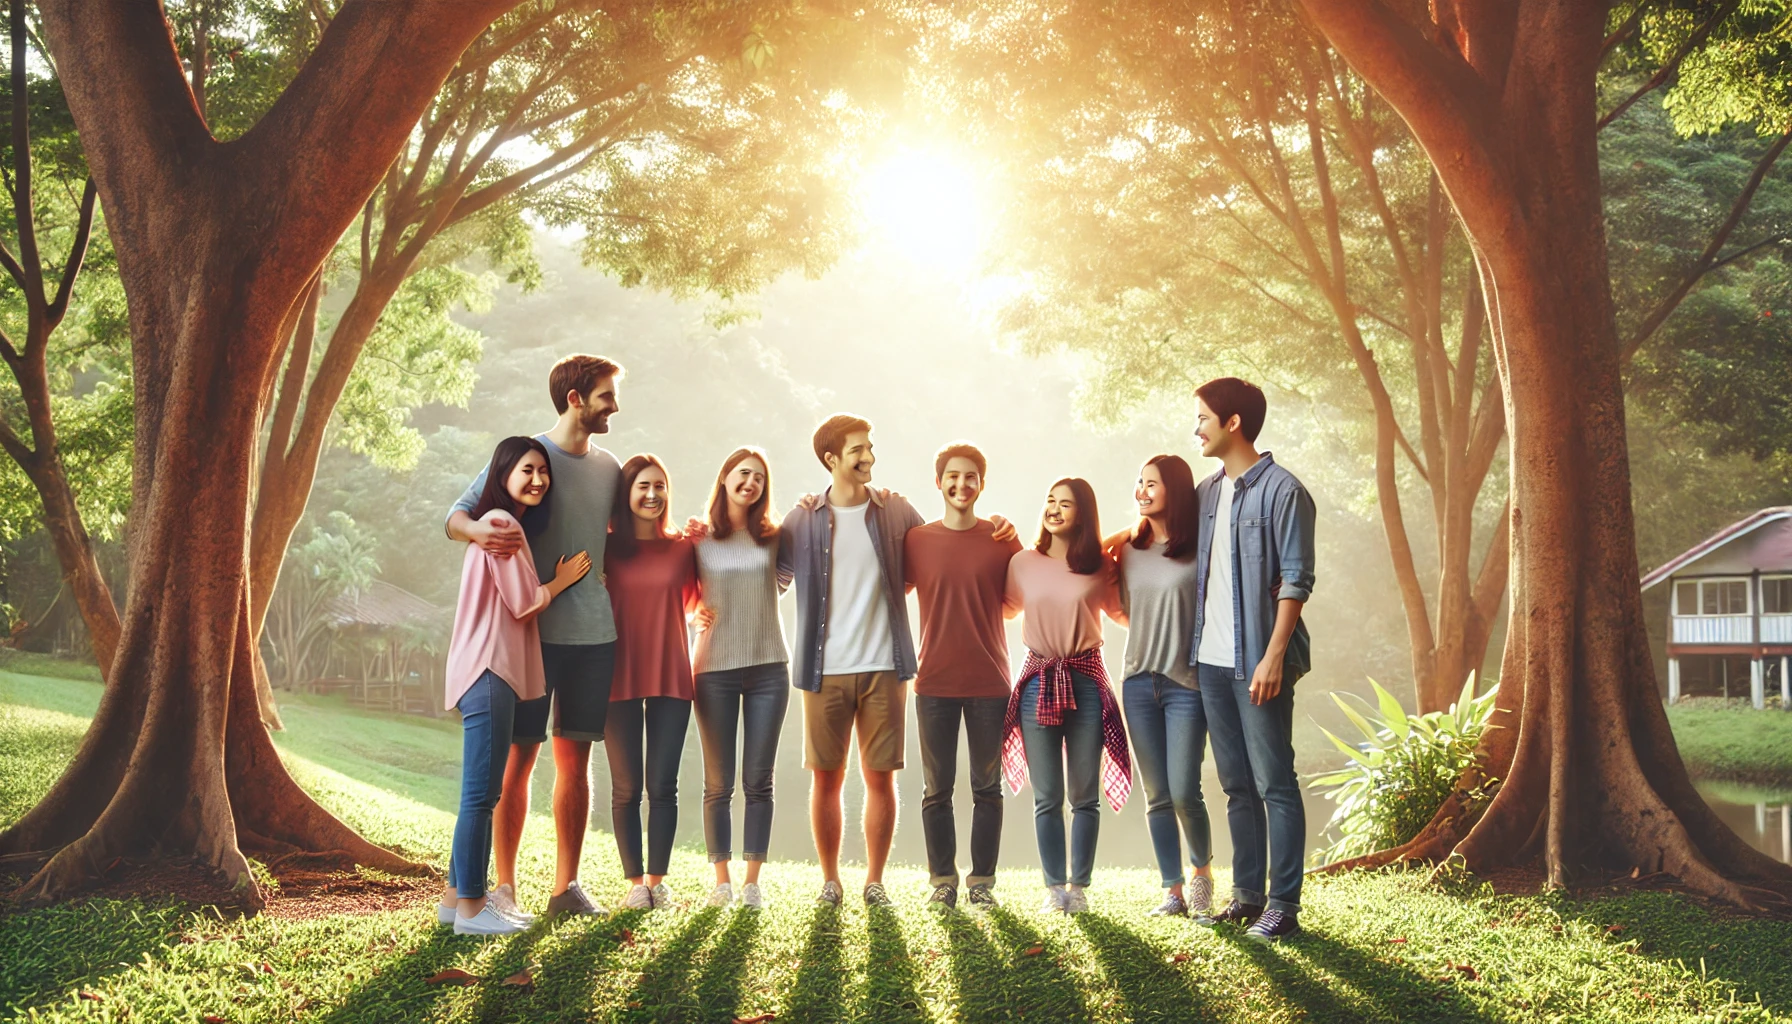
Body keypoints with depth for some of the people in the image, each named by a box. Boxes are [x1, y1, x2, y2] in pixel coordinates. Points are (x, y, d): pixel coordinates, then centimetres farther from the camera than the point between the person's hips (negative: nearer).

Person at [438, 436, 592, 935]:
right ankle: (470, 908, -5)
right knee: (481, 794, -8)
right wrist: (563, 579, 5)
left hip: (492, 672, 11)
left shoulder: (502, 524, 22)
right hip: (489, 672, -11)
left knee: (483, 793, 14)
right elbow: (524, 602, -10)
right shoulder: (501, 523, -10)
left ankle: (457, 896, 21)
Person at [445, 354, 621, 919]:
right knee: (518, 756, -1)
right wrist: (479, 528, -32)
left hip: (594, 633, 5)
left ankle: (567, 885, 14)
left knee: (575, 760, 8)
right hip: (534, 631, -5)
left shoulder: (609, 468, 13)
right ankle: (503, 885, 7)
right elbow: (455, 516, -9)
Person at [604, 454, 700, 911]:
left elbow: (696, 602, 10)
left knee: (662, 786, 0)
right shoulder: (607, 548, 3)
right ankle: (634, 882, 11)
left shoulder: (684, 547, 6)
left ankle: (657, 881, 10)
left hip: (671, 678, 1)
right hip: (620, 679, -1)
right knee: (626, 787, 4)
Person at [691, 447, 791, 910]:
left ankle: (752, 881, 7)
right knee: (719, 784, 3)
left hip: (768, 668, 1)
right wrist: (696, 615, -7)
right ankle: (721, 880, 12)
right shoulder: (699, 539, 1)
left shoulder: (773, 537, 6)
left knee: (758, 781, 2)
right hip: (715, 669, -1)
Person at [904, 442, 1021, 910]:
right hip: (934, 682, 0)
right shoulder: (916, 540, 3)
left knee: (987, 787, 6)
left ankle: (982, 880, 14)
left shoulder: (1003, 540, 2)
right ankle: (942, 879, 15)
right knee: (937, 789, 6)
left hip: (990, 682, 0)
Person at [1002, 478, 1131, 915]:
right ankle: (1054, 887, 9)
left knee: (1084, 794, 4)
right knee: (1047, 796, 3)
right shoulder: (1024, 563, 4)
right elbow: (1008, 609, 20)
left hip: (1085, 680, -1)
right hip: (1038, 681, 1)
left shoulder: (1101, 567, 1)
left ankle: (1079, 886, 11)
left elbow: (1122, 613, 14)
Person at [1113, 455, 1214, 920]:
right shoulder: (1129, 549, 10)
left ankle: (1202, 868, 19)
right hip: (1138, 681, 5)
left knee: (1184, 793, -8)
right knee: (1157, 796, 4)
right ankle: (1174, 890, 13)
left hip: (1186, 682, -4)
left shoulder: (1202, 549, -5)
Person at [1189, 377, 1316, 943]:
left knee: (1274, 784, -3)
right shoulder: (1207, 492, 14)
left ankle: (1283, 906, 1)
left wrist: (1274, 656, -19)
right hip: (1212, 661, 8)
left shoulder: (1282, 491, -8)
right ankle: (1247, 895, 20)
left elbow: (1296, 579, -13)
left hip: (1258, 662, -8)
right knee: (1237, 785, 13)